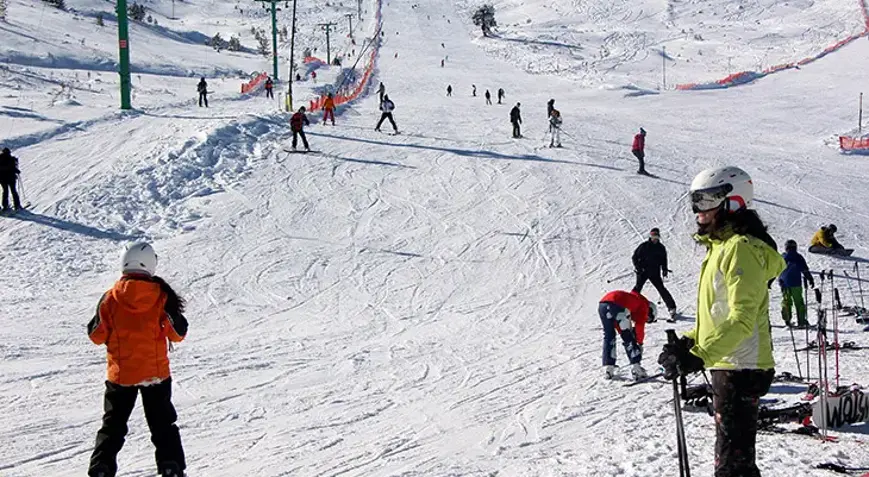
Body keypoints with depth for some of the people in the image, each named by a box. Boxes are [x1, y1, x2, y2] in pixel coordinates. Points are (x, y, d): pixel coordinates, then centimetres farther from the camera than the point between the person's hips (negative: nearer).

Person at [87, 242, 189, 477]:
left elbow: (97, 336, -1)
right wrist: (175, 311, 11)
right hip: (155, 373, 0)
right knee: (163, 424, 12)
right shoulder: (162, 297, -9)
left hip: (120, 375, 0)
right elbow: (177, 334, -6)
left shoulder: (110, 298, -7)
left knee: (113, 424, 14)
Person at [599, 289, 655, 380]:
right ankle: (636, 368, 4)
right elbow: (639, 326, 14)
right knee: (628, 338, 8)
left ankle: (608, 369, 15)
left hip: (602, 304, 6)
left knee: (608, 336, 19)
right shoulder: (644, 305, 23)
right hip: (618, 305, -6)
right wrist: (639, 343, 22)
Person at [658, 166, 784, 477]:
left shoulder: (740, 248, -17)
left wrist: (699, 356, -31)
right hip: (729, 367, 11)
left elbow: (742, 320, -25)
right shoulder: (722, 246, 16)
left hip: (739, 370, -11)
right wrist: (688, 343, 12)